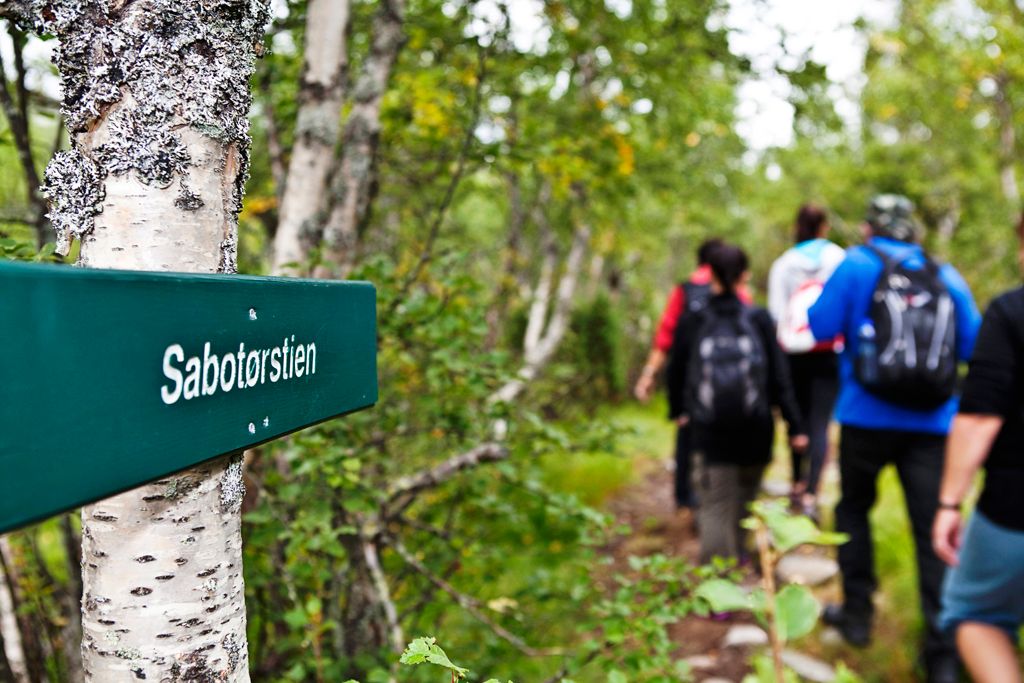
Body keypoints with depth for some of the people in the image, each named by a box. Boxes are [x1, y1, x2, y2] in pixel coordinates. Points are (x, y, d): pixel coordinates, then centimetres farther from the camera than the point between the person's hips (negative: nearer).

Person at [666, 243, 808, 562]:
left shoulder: (691, 323, -2)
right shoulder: (759, 319, -4)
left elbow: (676, 373, 7)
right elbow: (780, 378, -4)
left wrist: (678, 411, 26)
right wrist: (795, 426, 2)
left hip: (709, 431, -1)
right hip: (755, 431, 1)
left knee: (715, 508, 1)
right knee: (744, 502, 21)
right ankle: (738, 558, 34)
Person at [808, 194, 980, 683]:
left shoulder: (857, 265, -1)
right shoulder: (947, 278, 9)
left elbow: (821, 326, -4)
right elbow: (972, 345, 10)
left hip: (868, 418, -2)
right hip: (931, 424, 2)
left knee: (854, 509, 19)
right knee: (932, 529, 2)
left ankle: (857, 615, 23)